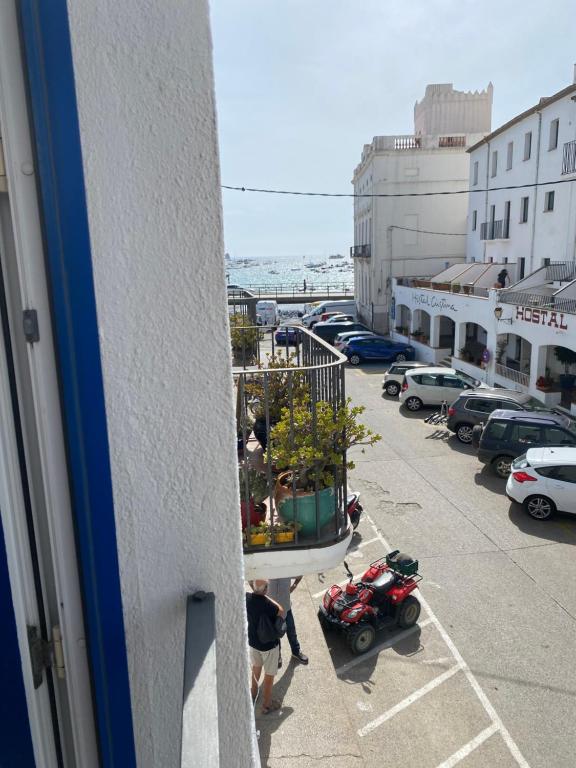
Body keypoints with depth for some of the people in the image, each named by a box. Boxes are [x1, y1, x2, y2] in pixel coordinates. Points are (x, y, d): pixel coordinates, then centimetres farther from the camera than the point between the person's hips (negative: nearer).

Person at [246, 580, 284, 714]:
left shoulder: (246, 598, -17)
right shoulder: (267, 605, -34)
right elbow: (282, 612, -17)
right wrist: (267, 597, -18)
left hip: (252, 641, 6)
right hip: (269, 644, -6)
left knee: (256, 667, 31)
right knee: (269, 675, 15)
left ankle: (253, 693, 50)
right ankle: (267, 704, 30)